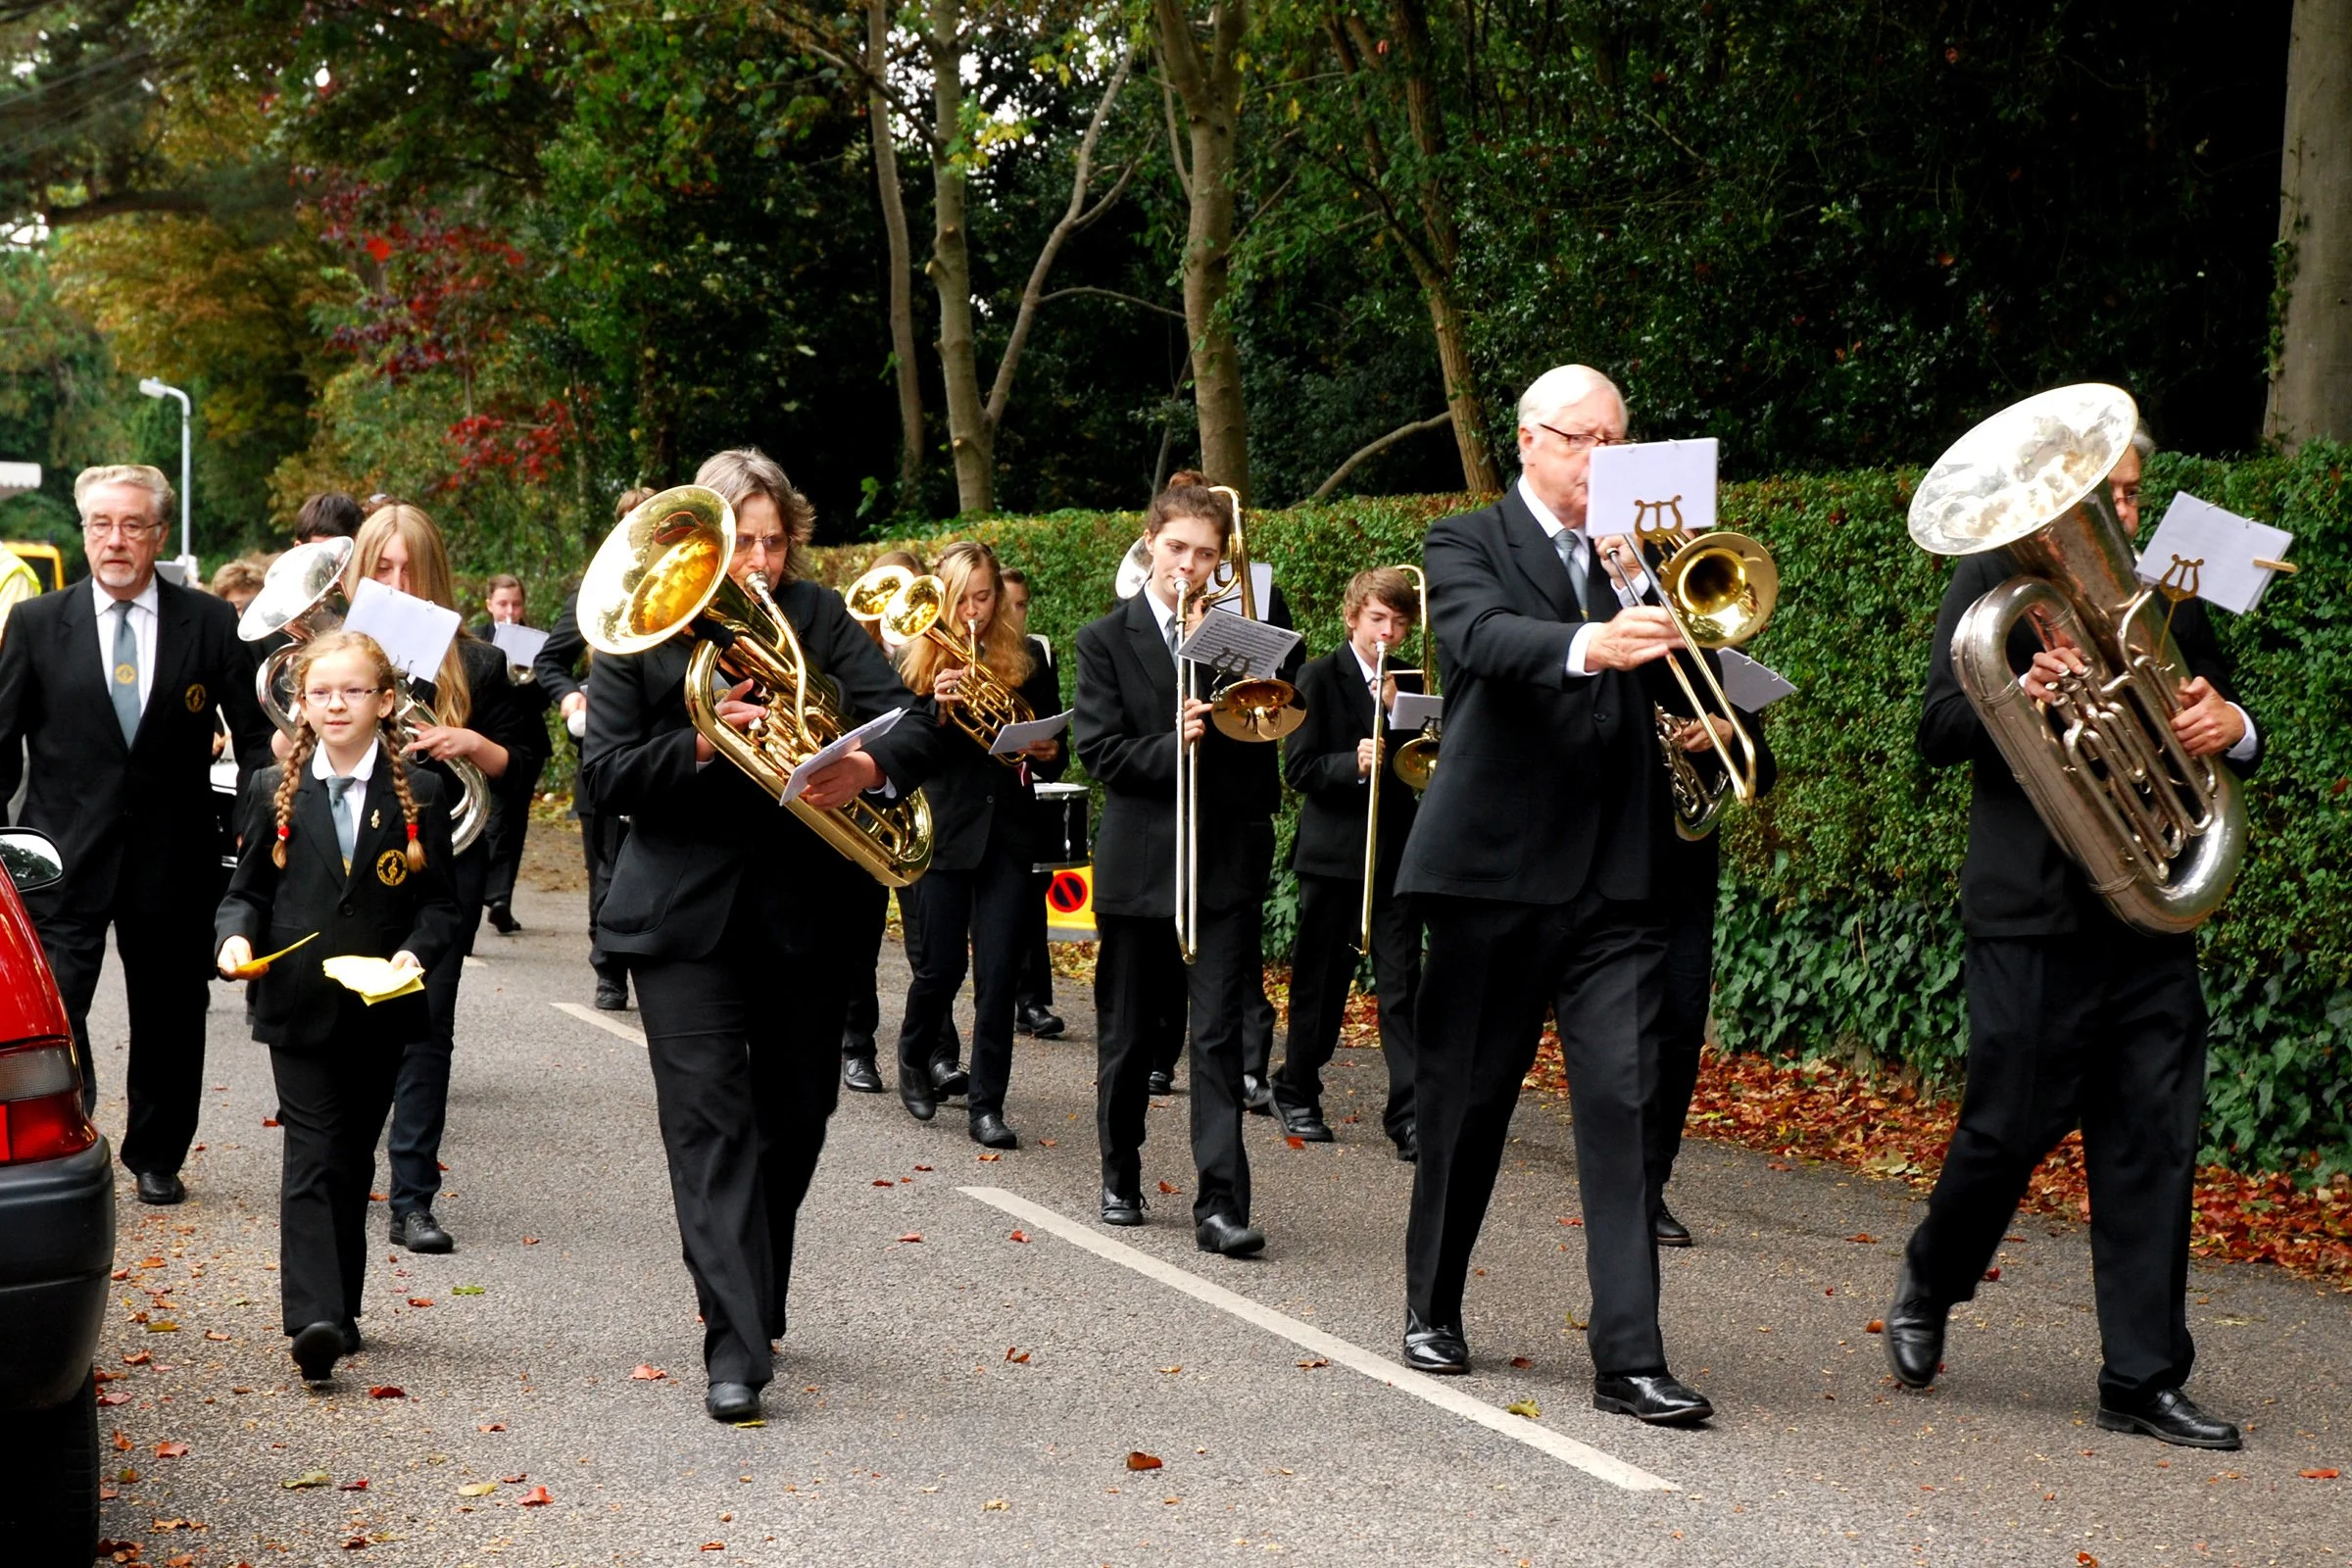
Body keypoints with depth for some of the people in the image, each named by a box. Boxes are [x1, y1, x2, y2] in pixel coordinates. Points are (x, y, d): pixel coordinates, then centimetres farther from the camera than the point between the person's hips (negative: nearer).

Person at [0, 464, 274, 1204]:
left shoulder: (210, 623, 0)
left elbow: (254, 739, 4)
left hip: (173, 857, 1)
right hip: (64, 856, -1)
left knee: (170, 1018, 12)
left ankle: (157, 1157, 29)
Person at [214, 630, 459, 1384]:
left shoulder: (418, 794, 3)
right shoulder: (276, 791, 5)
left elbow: (439, 902, 4)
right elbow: (248, 888, 9)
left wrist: (417, 951, -15)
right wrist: (235, 936, -11)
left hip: (381, 1011, 1)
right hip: (299, 1008, -1)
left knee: (352, 1162, 12)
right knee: (312, 1161, -9)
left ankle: (339, 1310, 22)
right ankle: (313, 1319, -17)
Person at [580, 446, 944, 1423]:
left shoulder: (818, 617, 1)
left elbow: (913, 720, -9)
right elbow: (603, 774, -7)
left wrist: (869, 767, -31)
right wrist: (700, 744, -23)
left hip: (805, 910, 3)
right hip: (686, 912, -3)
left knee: (794, 1116, 13)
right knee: (711, 1120, -9)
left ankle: (756, 1307, 33)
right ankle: (734, 1348, -9)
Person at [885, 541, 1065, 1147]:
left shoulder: (1026, 662, 6)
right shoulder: (913, 660, 1)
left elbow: (1051, 753, 12)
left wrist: (1047, 753, -11)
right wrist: (933, 705, -21)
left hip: (1007, 832, 1)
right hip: (940, 832, -1)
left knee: (999, 973, -2)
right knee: (940, 966, 3)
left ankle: (987, 1103, 7)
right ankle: (914, 1058, 33)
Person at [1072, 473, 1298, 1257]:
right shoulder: (1106, 640, 3)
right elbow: (1097, 749, -5)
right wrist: (1170, 748, -20)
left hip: (1227, 860, 0)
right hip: (1137, 862, 0)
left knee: (1219, 1037, -7)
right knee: (1128, 1034, 12)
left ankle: (1221, 1204, -9)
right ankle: (1120, 1176, 31)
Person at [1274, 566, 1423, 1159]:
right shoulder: (1320, 677, -1)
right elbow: (1299, 768, -7)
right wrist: (1353, 765, -24)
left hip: (1396, 855, 3)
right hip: (1333, 853, -2)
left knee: (1403, 984, -6)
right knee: (1320, 981, 8)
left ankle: (1409, 1114, -8)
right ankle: (1296, 1093, 26)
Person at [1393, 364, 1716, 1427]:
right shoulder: (1467, 545, 2)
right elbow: (1482, 636, -21)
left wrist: (1669, 613, -10)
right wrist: (1589, 645, -40)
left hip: (1617, 879, 3)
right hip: (1491, 866, -3)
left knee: (1623, 1102, -6)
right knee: (1466, 1100, 9)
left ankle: (1630, 1359, -6)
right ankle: (1433, 1308, 28)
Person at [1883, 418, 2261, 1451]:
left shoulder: (2168, 601, 15)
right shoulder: (1992, 587, 2)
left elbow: (2221, 730, 17)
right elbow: (1938, 732, -7)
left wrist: (2232, 730, -7)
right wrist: (2019, 695, -26)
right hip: (2033, 910, -4)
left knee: (2154, 1141, 2)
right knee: (2011, 1128, 2)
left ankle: (2143, 1379, 9)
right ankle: (1928, 1288, 30)